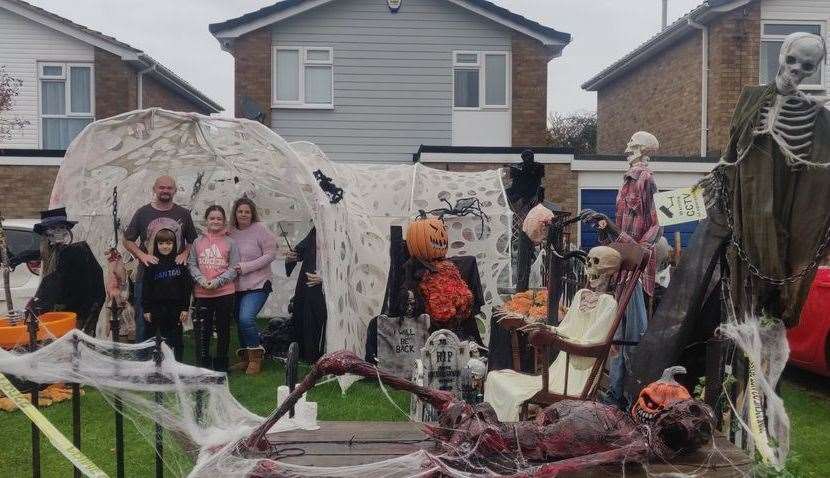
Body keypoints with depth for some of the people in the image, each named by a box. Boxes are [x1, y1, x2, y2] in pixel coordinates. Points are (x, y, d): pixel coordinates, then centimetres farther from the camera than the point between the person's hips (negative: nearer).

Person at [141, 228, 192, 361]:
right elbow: (146, 287, 2)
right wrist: (146, 309, -2)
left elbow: (187, 286, -1)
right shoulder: (152, 264, 2)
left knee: (176, 340, 6)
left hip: (176, 308, 0)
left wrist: (185, 308, -5)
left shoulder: (180, 263, 0)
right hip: (157, 309, 1)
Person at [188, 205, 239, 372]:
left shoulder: (230, 242, 0)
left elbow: (234, 268, -3)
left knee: (223, 329, 8)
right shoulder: (198, 241, 6)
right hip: (202, 293, 1)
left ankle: (221, 364, 21)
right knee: (203, 330, 7)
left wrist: (218, 281, -14)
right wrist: (201, 279, -11)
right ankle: (204, 363, 20)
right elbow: (192, 264, 5)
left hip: (224, 292, -1)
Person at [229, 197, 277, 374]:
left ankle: (256, 357, -2)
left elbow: (270, 255, -11)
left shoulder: (260, 229, -9)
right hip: (237, 286, 6)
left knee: (246, 318, -20)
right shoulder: (231, 232, 4)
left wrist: (245, 267, -16)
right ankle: (245, 359, 27)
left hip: (257, 284, -6)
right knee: (240, 321, 12)